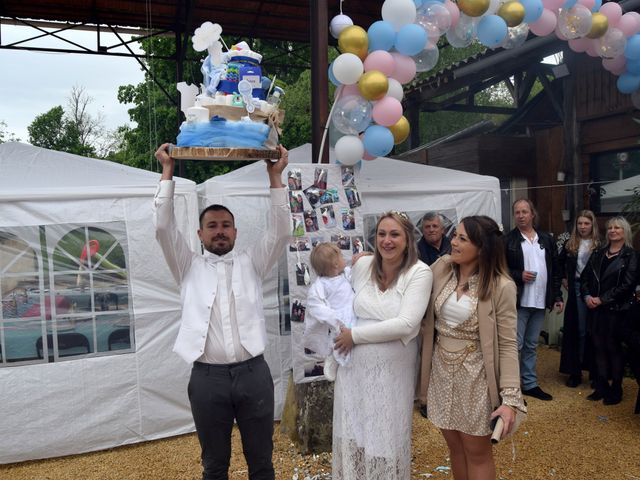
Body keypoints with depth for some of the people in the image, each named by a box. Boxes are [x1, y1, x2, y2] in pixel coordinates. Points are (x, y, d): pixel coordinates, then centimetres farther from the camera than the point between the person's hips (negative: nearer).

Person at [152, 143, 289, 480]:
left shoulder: (251, 263, 9)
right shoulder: (189, 267, 8)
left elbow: (280, 230, 0)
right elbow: (163, 227, -1)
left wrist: (275, 176, -2)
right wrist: (167, 172, 0)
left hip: (253, 373, 1)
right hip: (207, 377, 0)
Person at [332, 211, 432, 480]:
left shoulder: (419, 273, -13)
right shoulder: (362, 265, -1)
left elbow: (405, 324, -22)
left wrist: (355, 335, -16)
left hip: (393, 369, -3)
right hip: (354, 365, 4)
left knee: (388, 437, 13)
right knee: (352, 432, 16)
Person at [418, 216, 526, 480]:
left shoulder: (500, 287, -16)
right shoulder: (441, 267, -4)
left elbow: (507, 345, -14)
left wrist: (510, 398, -19)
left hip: (474, 376, -4)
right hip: (441, 370, 4)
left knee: (477, 453, 12)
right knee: (455, 446, 19)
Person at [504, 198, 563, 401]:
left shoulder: (546, 239, 10)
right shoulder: (507, 240, -5)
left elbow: (555, 270, 12)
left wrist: (557, 296, 7)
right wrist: (519, 275, -19)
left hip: (540, 301, 5)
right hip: (518, 301, -5)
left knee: (531, 346, 15)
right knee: (515, 345, -1)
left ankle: (530, 384, 26)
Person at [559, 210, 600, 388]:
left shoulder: (599, 245, -4)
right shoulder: (570, 244, 6)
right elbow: (559, 263, 21)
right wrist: (563, 279, 12)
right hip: (576, 289, 2)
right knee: (578, 330, 6)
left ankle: (594, 369, 20)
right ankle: (575, 370, 12)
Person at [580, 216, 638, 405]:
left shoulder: (630, 256, -4)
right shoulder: (598, 254, 11)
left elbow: (626, 285, -12)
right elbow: (585, 276, 10)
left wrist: (602, 299, -14)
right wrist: (587, 296, -6)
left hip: (616, 309, -4)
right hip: (595, 309, 5)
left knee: (614, 348, 3)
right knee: (599, 347, 9)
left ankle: (616, 390, 15)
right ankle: (601, 387, 18)